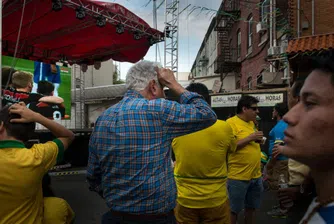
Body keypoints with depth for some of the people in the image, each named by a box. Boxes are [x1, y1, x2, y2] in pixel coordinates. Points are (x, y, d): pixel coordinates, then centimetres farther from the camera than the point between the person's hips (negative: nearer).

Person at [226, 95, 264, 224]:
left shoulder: (251, 123, 11)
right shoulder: (231, 123, -13)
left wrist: (258, 139, 2)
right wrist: (249, 138, -21)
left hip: (256, 176, 8)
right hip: (238, 177, -7)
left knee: (251, 208, 19)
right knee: (234, 210, 6)